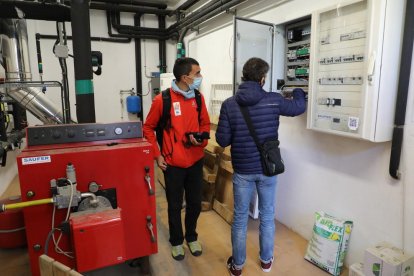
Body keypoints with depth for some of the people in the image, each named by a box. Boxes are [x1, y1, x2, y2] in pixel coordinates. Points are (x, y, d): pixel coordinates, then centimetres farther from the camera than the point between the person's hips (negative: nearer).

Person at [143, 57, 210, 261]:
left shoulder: (198, 97, 0)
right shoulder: (162, 100, -13)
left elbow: (205, 124, 12)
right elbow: (148, 128, -2)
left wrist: (201, 138, -9)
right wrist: (157, 154, -6)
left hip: (196, 161, 4)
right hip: (173, 164, -3)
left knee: (195, 203, 16)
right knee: (175, 206, 13)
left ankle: (191, 237, 40)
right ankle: (176, 241, 36)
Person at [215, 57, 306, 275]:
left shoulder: (229, 104, -11)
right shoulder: (273, 100, -9)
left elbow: (222, 140, -9)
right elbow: (299, 107, 9)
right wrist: (298, 89, 29)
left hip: (242, 171, 0)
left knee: (240, 218, 14)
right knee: (267, 216, 19)